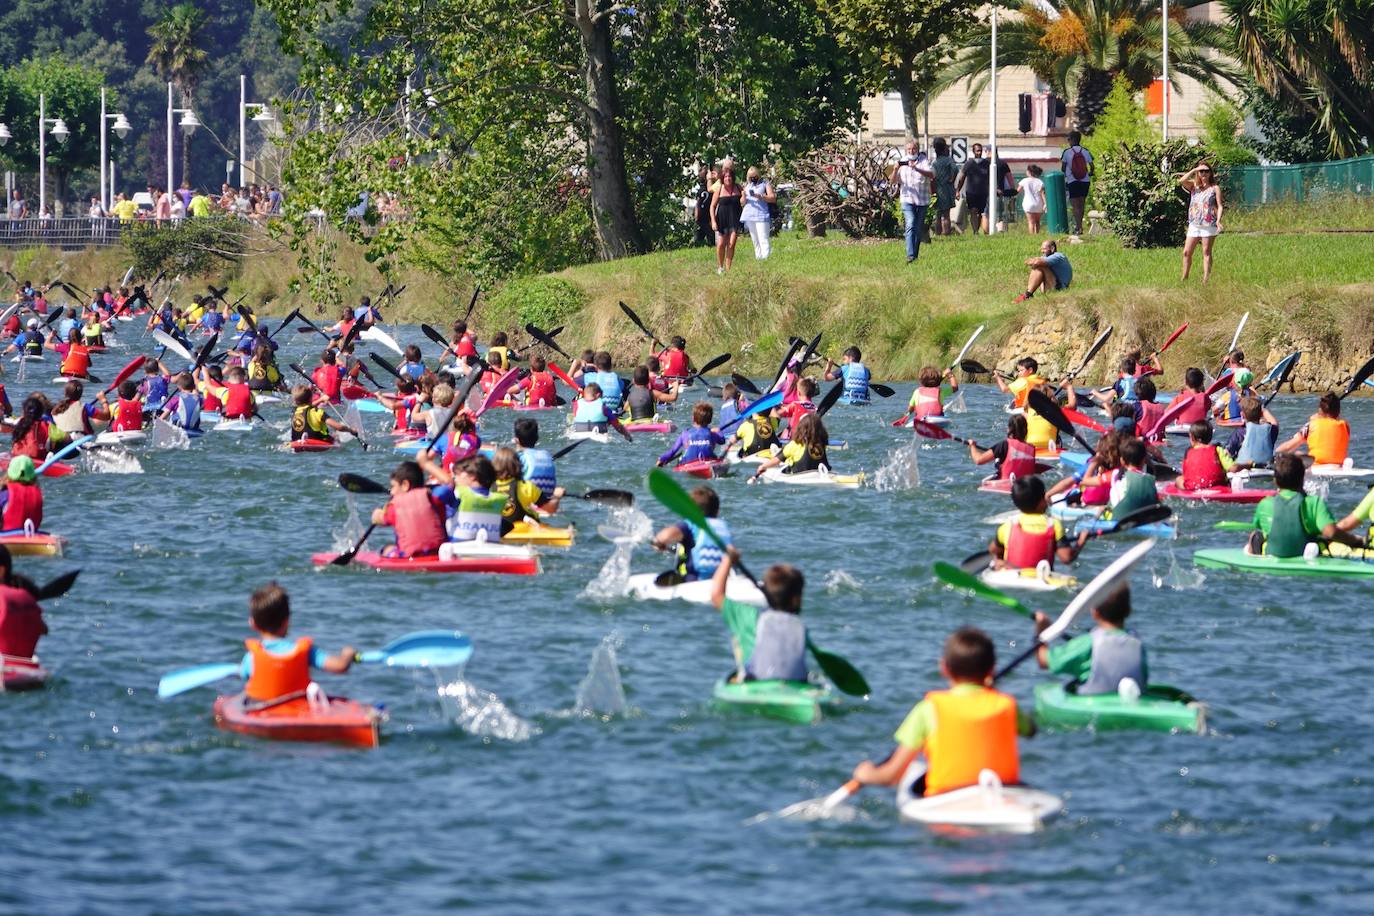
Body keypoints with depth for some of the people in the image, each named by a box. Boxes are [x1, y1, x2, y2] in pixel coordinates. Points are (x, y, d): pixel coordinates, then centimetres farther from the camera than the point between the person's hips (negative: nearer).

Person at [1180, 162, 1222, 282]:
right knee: (1187, 252, 2)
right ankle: (1184, 278, 10)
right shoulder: (1194, 186, 12)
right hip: (1194, 224, 4)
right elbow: (1181, 181, -6)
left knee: (1206, 252, -2)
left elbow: (1219, 206, -3)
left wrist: (1218, 220, -18)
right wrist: (1194, 170, -6)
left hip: (1209, 225, -4)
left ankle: (1206, 279, -2)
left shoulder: (1214, 188, 3)